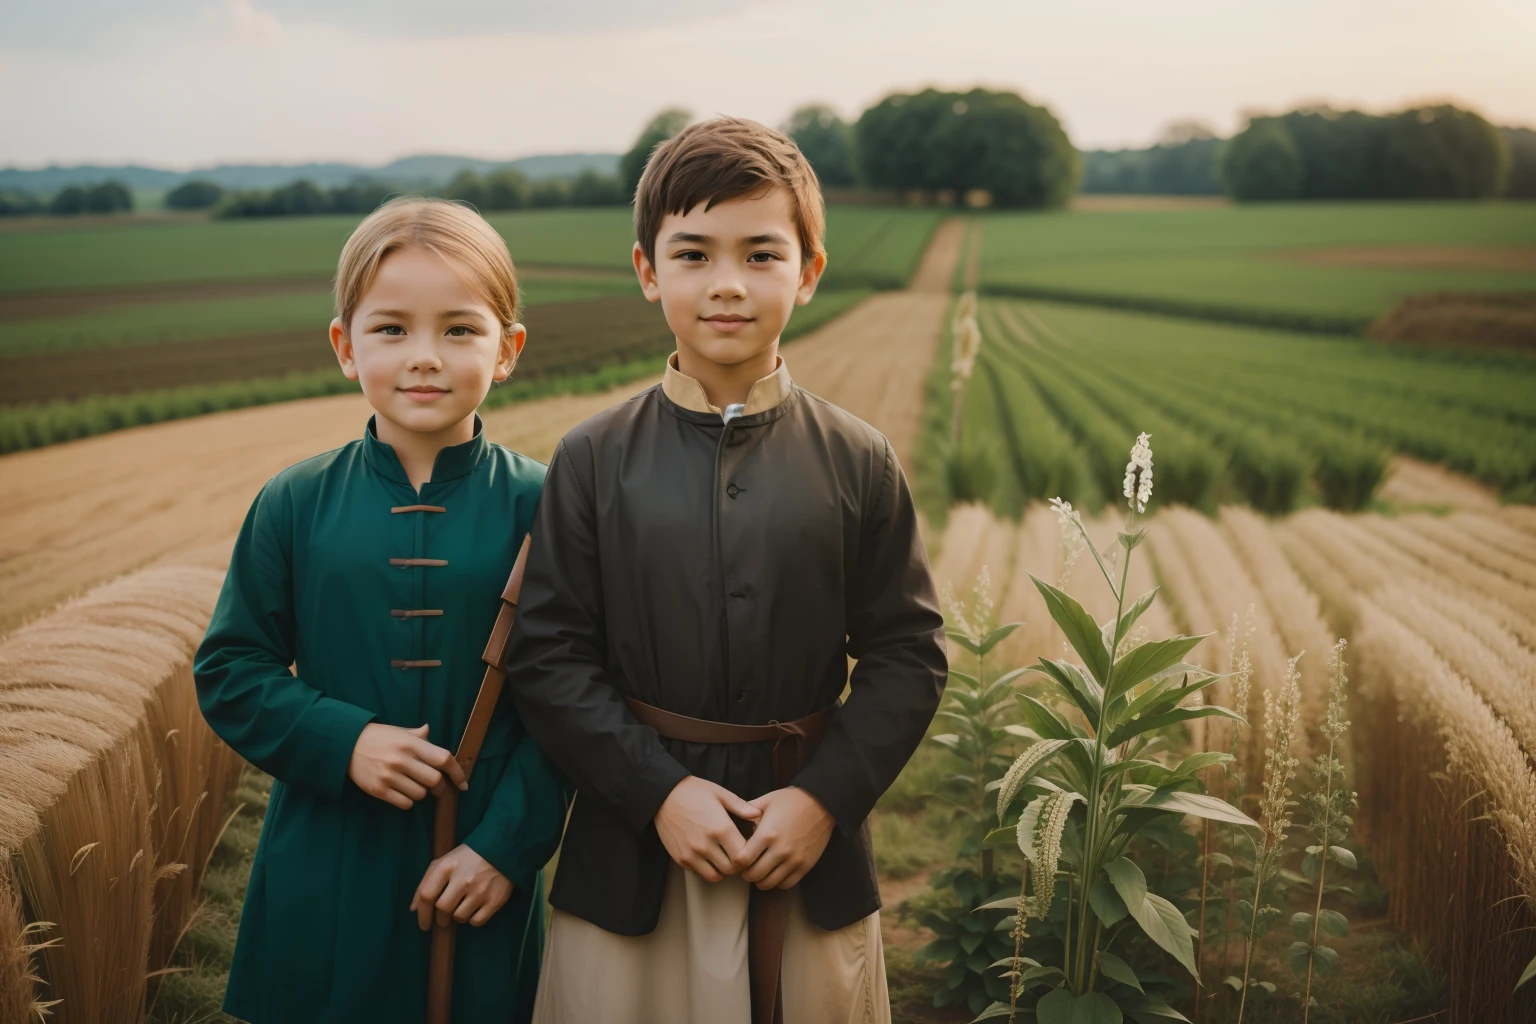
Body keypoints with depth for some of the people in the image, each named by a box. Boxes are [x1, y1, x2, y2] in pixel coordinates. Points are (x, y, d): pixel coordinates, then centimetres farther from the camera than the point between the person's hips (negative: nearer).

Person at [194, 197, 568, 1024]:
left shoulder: (538, 506, -7)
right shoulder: (294, 505, -3)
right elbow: (229, 672, 1)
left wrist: (507, 843, -10)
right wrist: (341, 741, -14)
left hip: (480, 872, -1)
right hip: (326, 878, 1)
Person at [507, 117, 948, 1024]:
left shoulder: (858, 462, -3)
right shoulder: (595, 460, -4)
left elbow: (910, 650, -1)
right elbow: (548, 653, -4)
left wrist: (825, 796, -10)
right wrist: (660, 791, -12)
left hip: (811, 853, 1)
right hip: (632, 845, 0)